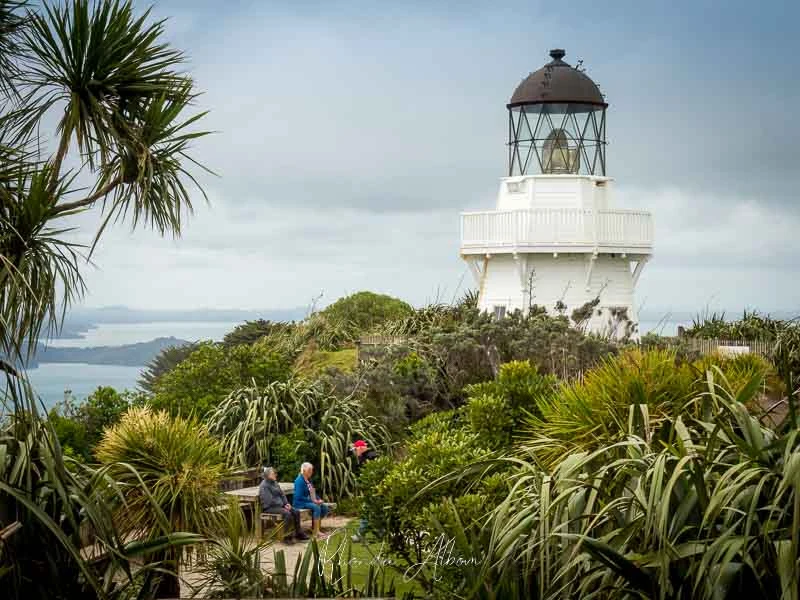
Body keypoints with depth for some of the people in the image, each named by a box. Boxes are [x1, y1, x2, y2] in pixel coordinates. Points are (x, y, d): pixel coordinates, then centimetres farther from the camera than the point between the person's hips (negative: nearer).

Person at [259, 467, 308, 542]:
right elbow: (270, 501, -20)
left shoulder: (275, 483, 14)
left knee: (296, 512, -6)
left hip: (280, 505, 9)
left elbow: (282, 494, 18)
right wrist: (283, 506, -16)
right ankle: (286, 536, -26)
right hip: (270, 508, -9)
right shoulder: (264, 486, -14)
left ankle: (298, 533, 2)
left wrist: (286, 503, 0)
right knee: (287, 513, -31)